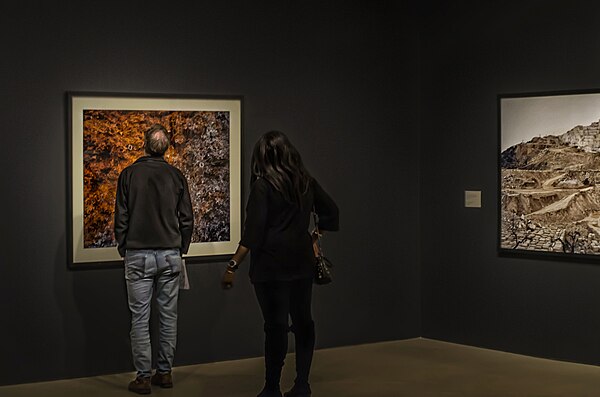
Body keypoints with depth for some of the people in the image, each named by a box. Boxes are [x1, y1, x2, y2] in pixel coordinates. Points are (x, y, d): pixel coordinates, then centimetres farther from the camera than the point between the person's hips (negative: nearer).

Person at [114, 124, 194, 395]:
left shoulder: (130, 174, -4)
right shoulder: (176, 176, 2)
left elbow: (121, 217, -3)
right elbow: (187, 218, 4)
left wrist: (123, 249, 10)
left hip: (138, 256, -2)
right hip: (170, 255, 2)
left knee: (140, 318, 1)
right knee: (168, 316, 9)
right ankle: (165, 372, 14)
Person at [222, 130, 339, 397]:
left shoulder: (263, 185, -10)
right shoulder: (306, 182, 6)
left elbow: (252, 233, -15)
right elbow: (331, 213, 15)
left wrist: (232, 266, -14)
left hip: (271, 265, -5)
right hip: (302, 262, 5)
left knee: (276, 325, -2)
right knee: (303, 322, 12)